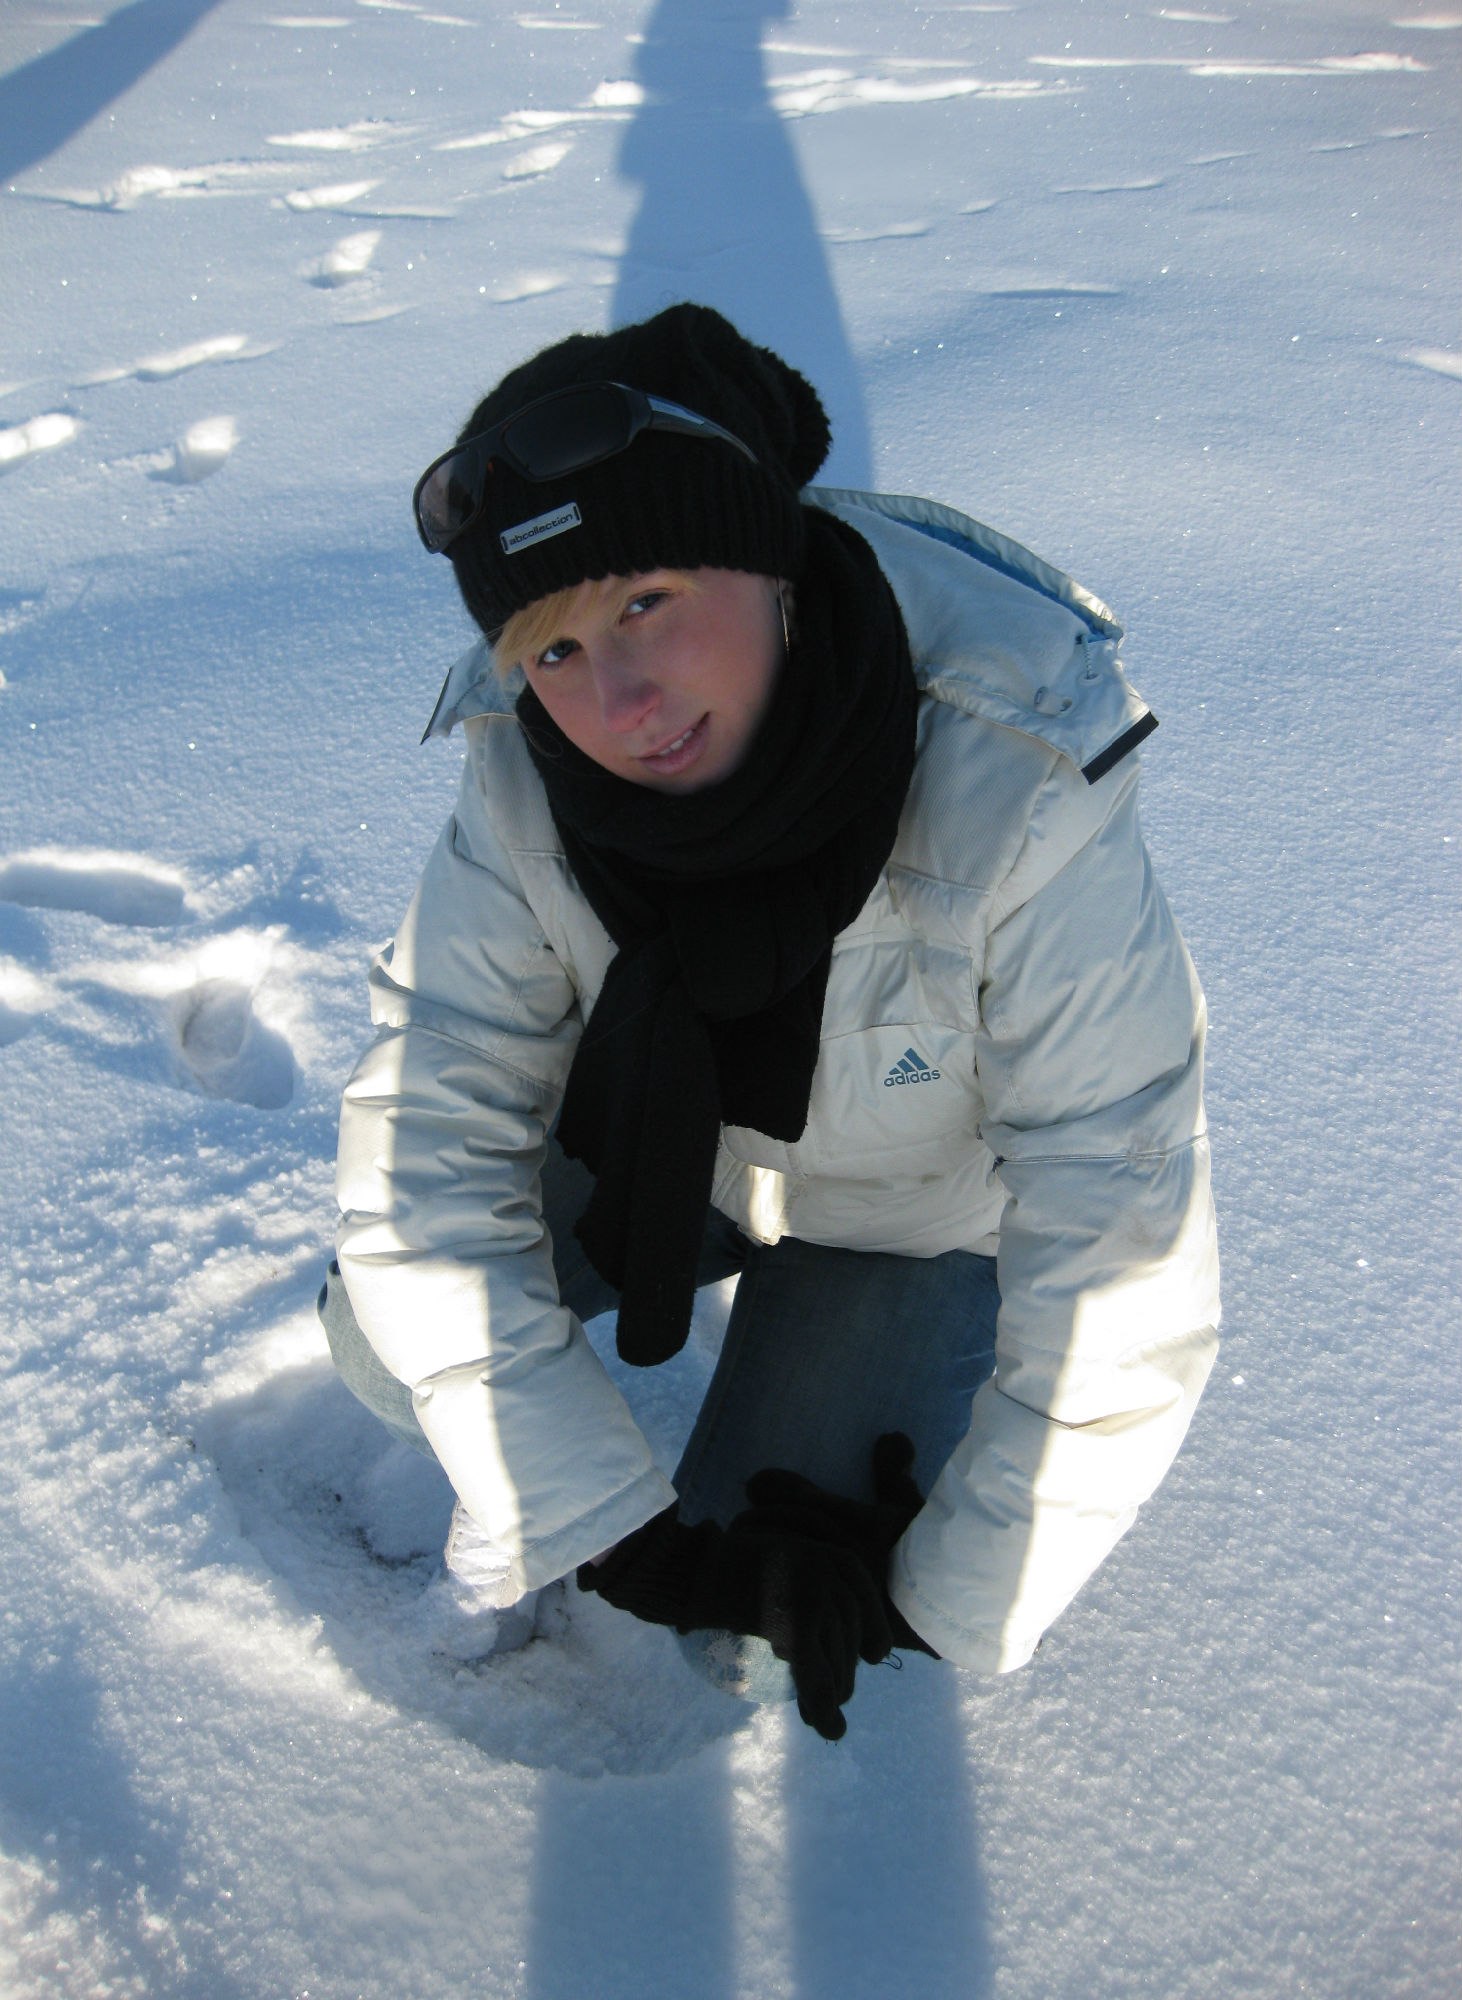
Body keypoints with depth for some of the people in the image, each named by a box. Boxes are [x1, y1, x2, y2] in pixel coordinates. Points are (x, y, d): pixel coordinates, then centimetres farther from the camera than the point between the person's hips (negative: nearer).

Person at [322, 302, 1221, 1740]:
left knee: (763, 1653, -10)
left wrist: (950, 1596, -21)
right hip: (664, 1135, 4)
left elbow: (1126, 1293, -32)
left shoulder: (1016, 799, -37)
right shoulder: (525, 775, -25)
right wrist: (606, 1527, -24)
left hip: (919, 1208, -3)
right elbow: (420, 1148, -23)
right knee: (383, 1329, -13)